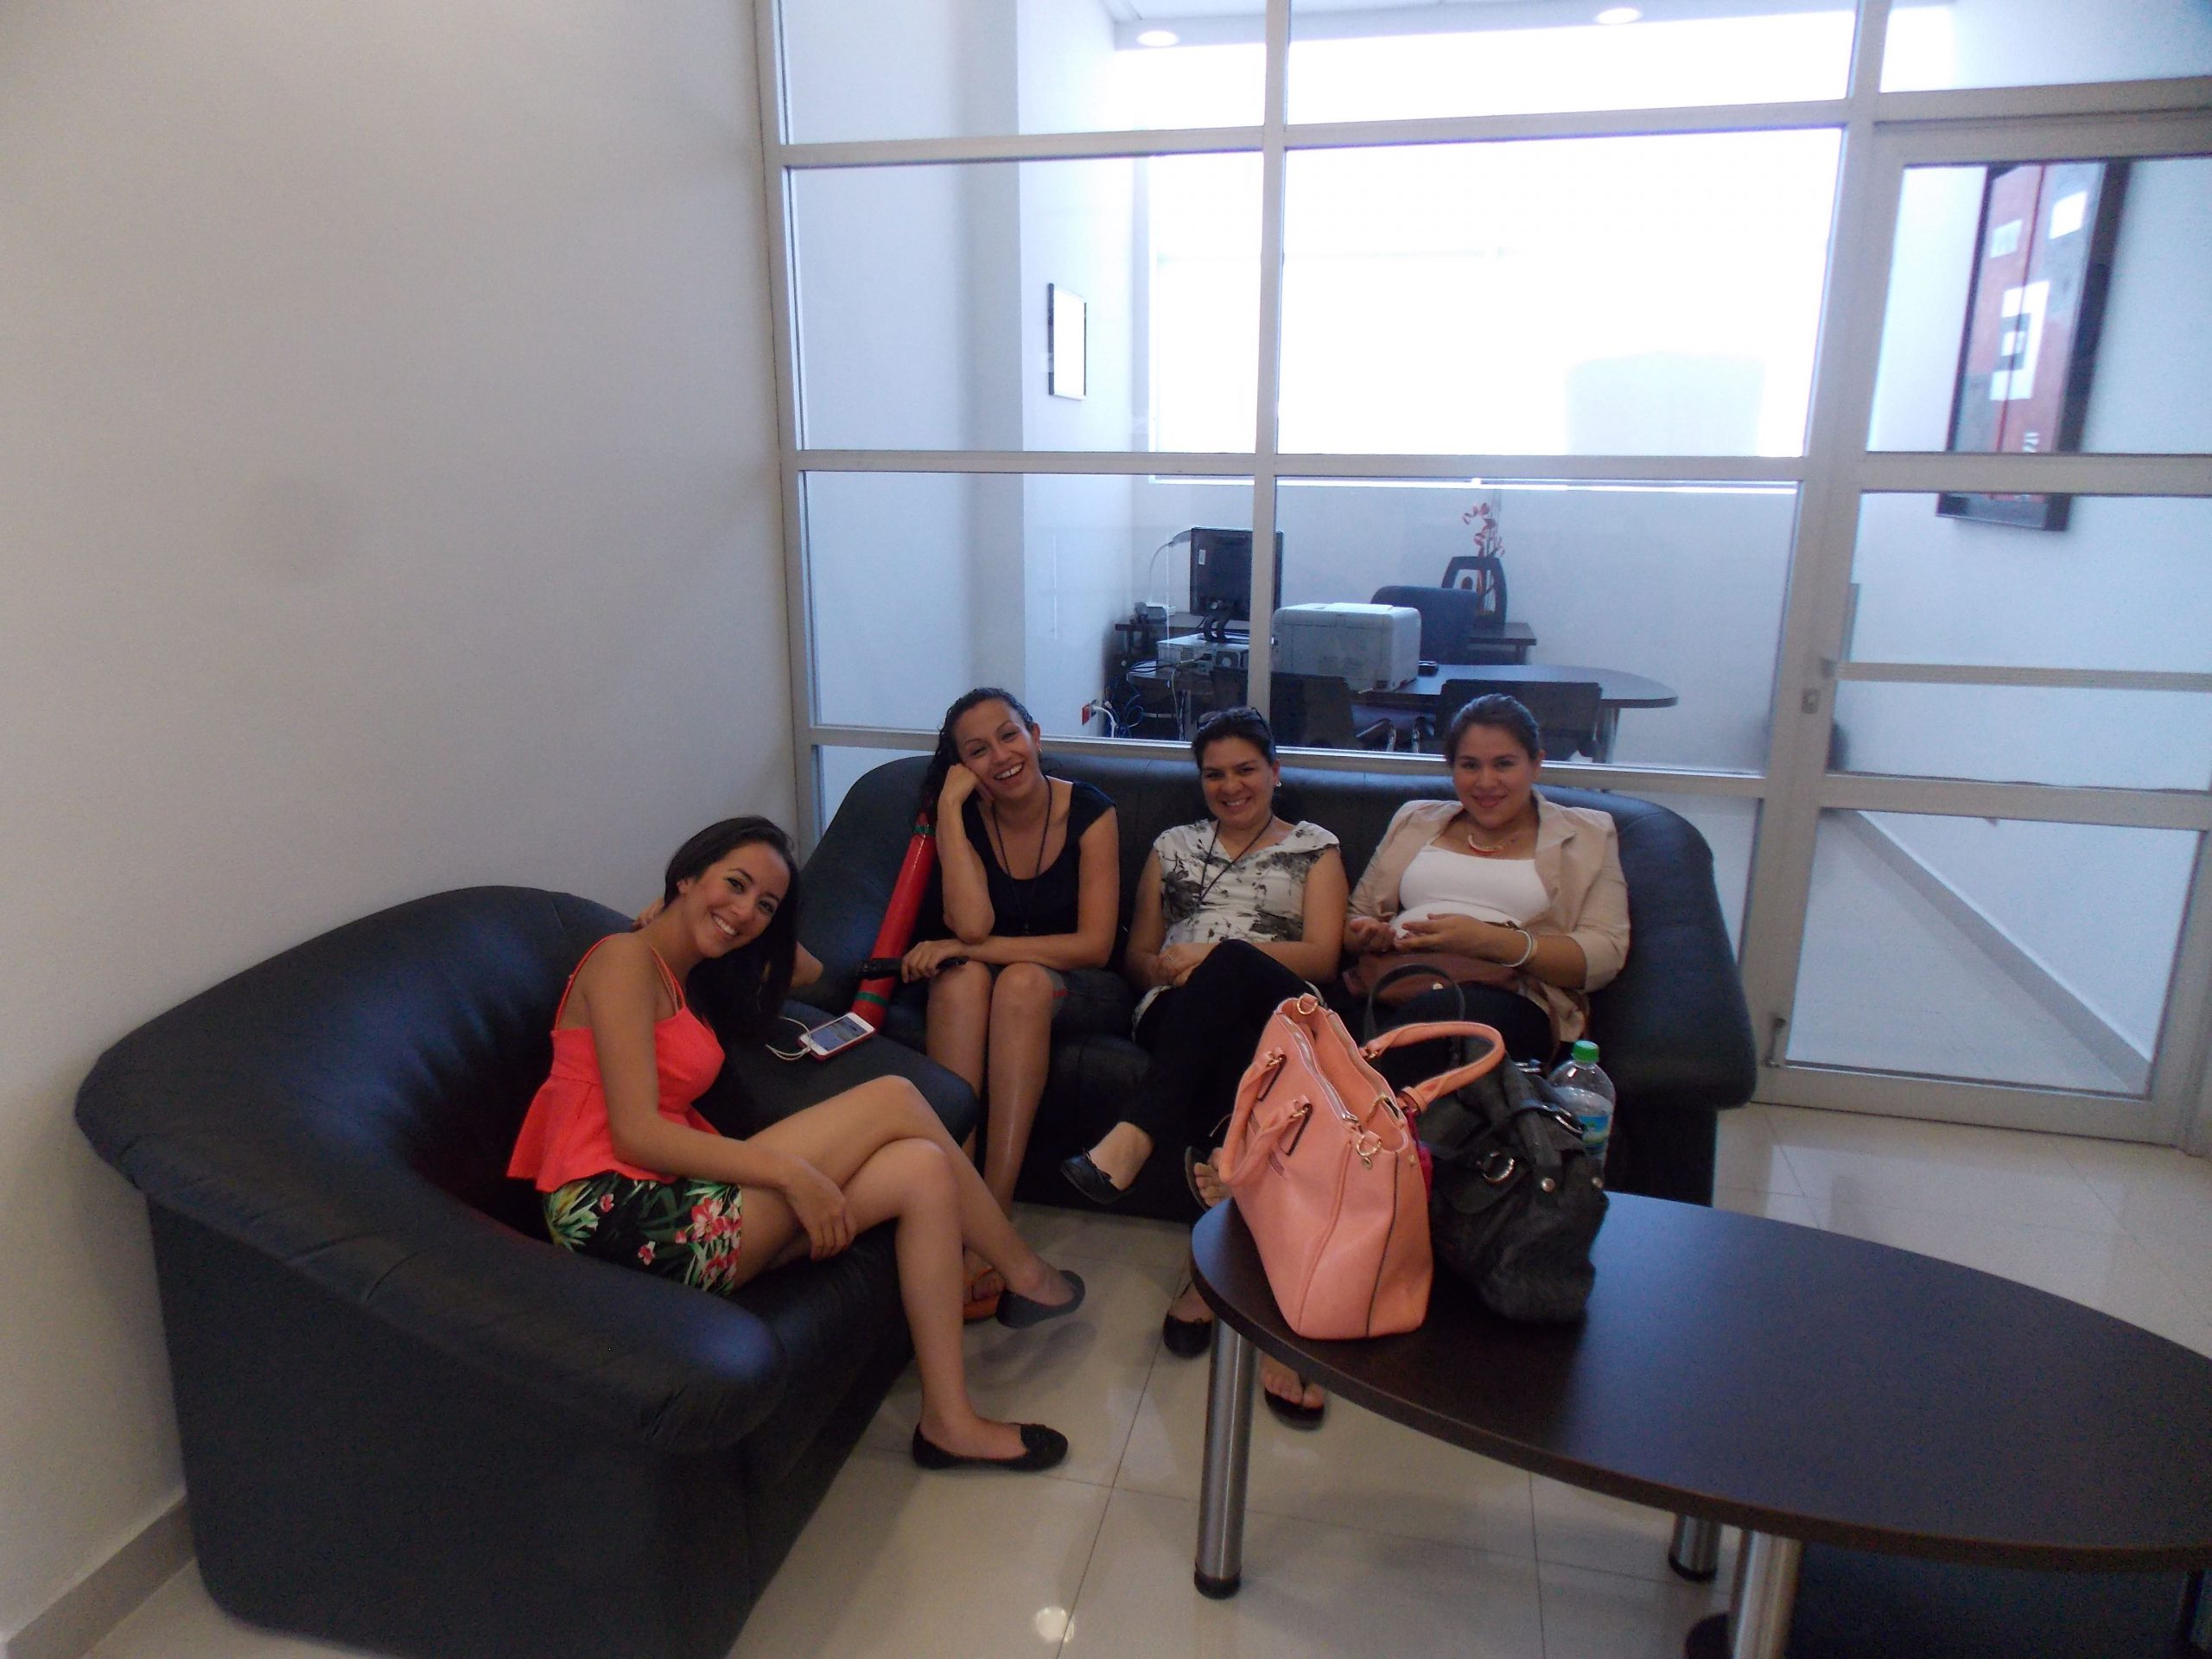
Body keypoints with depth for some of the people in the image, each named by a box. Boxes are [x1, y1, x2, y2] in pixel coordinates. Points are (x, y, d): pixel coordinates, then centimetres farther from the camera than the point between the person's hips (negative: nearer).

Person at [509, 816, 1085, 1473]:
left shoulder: (689, 980, 20)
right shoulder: (625, 959, -8)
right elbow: (636, 1134, -17)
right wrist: (791, 1172, -19)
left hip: (676, 1207, 9)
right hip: (622, 1216, -9)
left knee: (922, 1171, -6)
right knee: (894, 1099, -12)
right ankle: (1024, 1274, 7)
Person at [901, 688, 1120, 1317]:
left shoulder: (1088, 811, -10)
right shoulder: (964, 817, -4)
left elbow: (1094, 944, -17)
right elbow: (973, 925, -21)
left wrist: (967, 948, -21)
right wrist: (950, 806, -19)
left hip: (1073, 993, -2)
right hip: (978, 992, 2)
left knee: (1023, 982, -35)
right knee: (962, 972, -32)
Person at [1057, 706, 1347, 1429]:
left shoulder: (1315, 848, 20)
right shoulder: (1174, 845, 28)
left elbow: (1321, 957, 5)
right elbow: (1136, 954, 23)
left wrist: (1216, 954, -8)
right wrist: (1166, 969, -3)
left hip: (1279, 1011, -1)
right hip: (1183, 1015, 1)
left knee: (1228, 968, -40)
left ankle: (1138, 1135, -43)